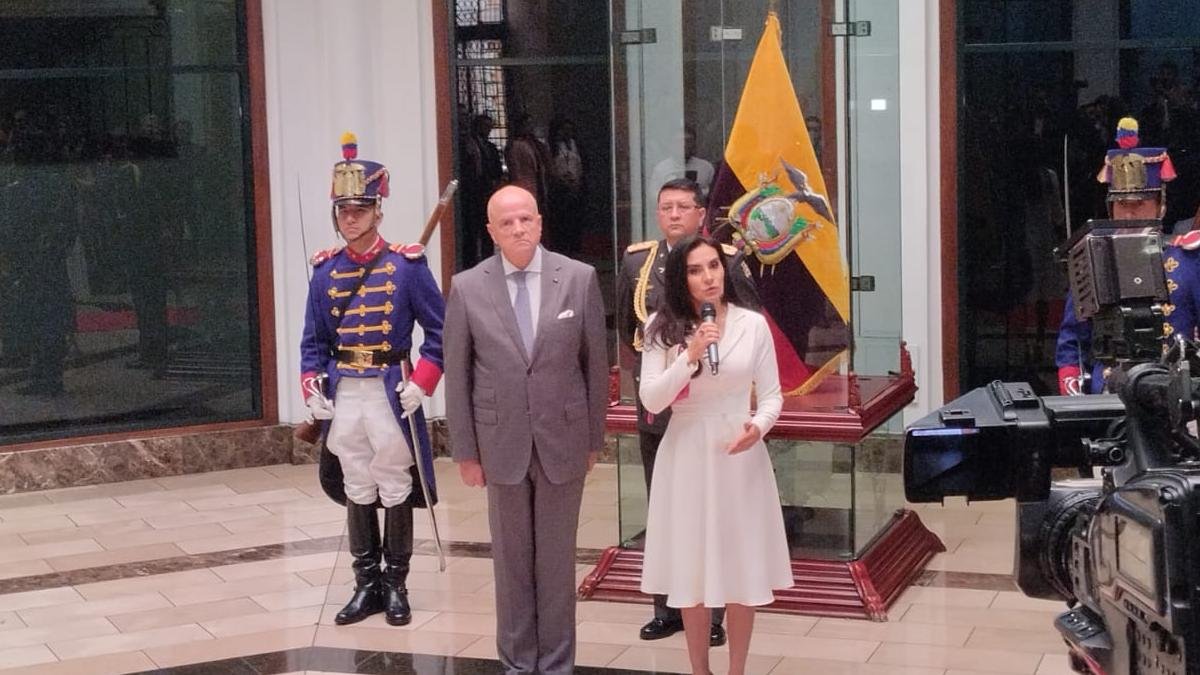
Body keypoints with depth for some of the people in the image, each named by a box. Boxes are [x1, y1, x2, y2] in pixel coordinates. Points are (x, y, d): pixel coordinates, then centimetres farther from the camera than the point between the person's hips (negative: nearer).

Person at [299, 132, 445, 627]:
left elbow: (440, 331, -4)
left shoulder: (406, 265, -6)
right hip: (343, 394, 3)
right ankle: (366, 585, 21)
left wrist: (422, 382, -14)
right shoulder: (325, 270, 4)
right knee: (356, 489, 10)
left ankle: (396, 585, 17)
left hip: (391, 393, -3)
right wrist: (311, 386, -3)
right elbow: (314, 339, 10)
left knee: (395, 488, 6)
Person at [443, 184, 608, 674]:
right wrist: (465, 451, 0)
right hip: (502, 444, 0)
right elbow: (457, 375, 1)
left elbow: (596, 362, 3)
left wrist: (594, 437, 4)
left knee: (557, 559, 9)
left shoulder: (579, 278, -2)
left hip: (563, 440, 0)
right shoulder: (467, 287, -2)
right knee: (511, 560, 10)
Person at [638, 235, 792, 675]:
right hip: (686, 455, 0)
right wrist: (690, 356, -20)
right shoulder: (663, 327, -3)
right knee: (692, 568, 7)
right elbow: (650, 401, -9)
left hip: (740, 454, 1)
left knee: (742, 565, 8)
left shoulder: (753, 324, -1)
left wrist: (759, 425, -18)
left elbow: (772, 394, 3)